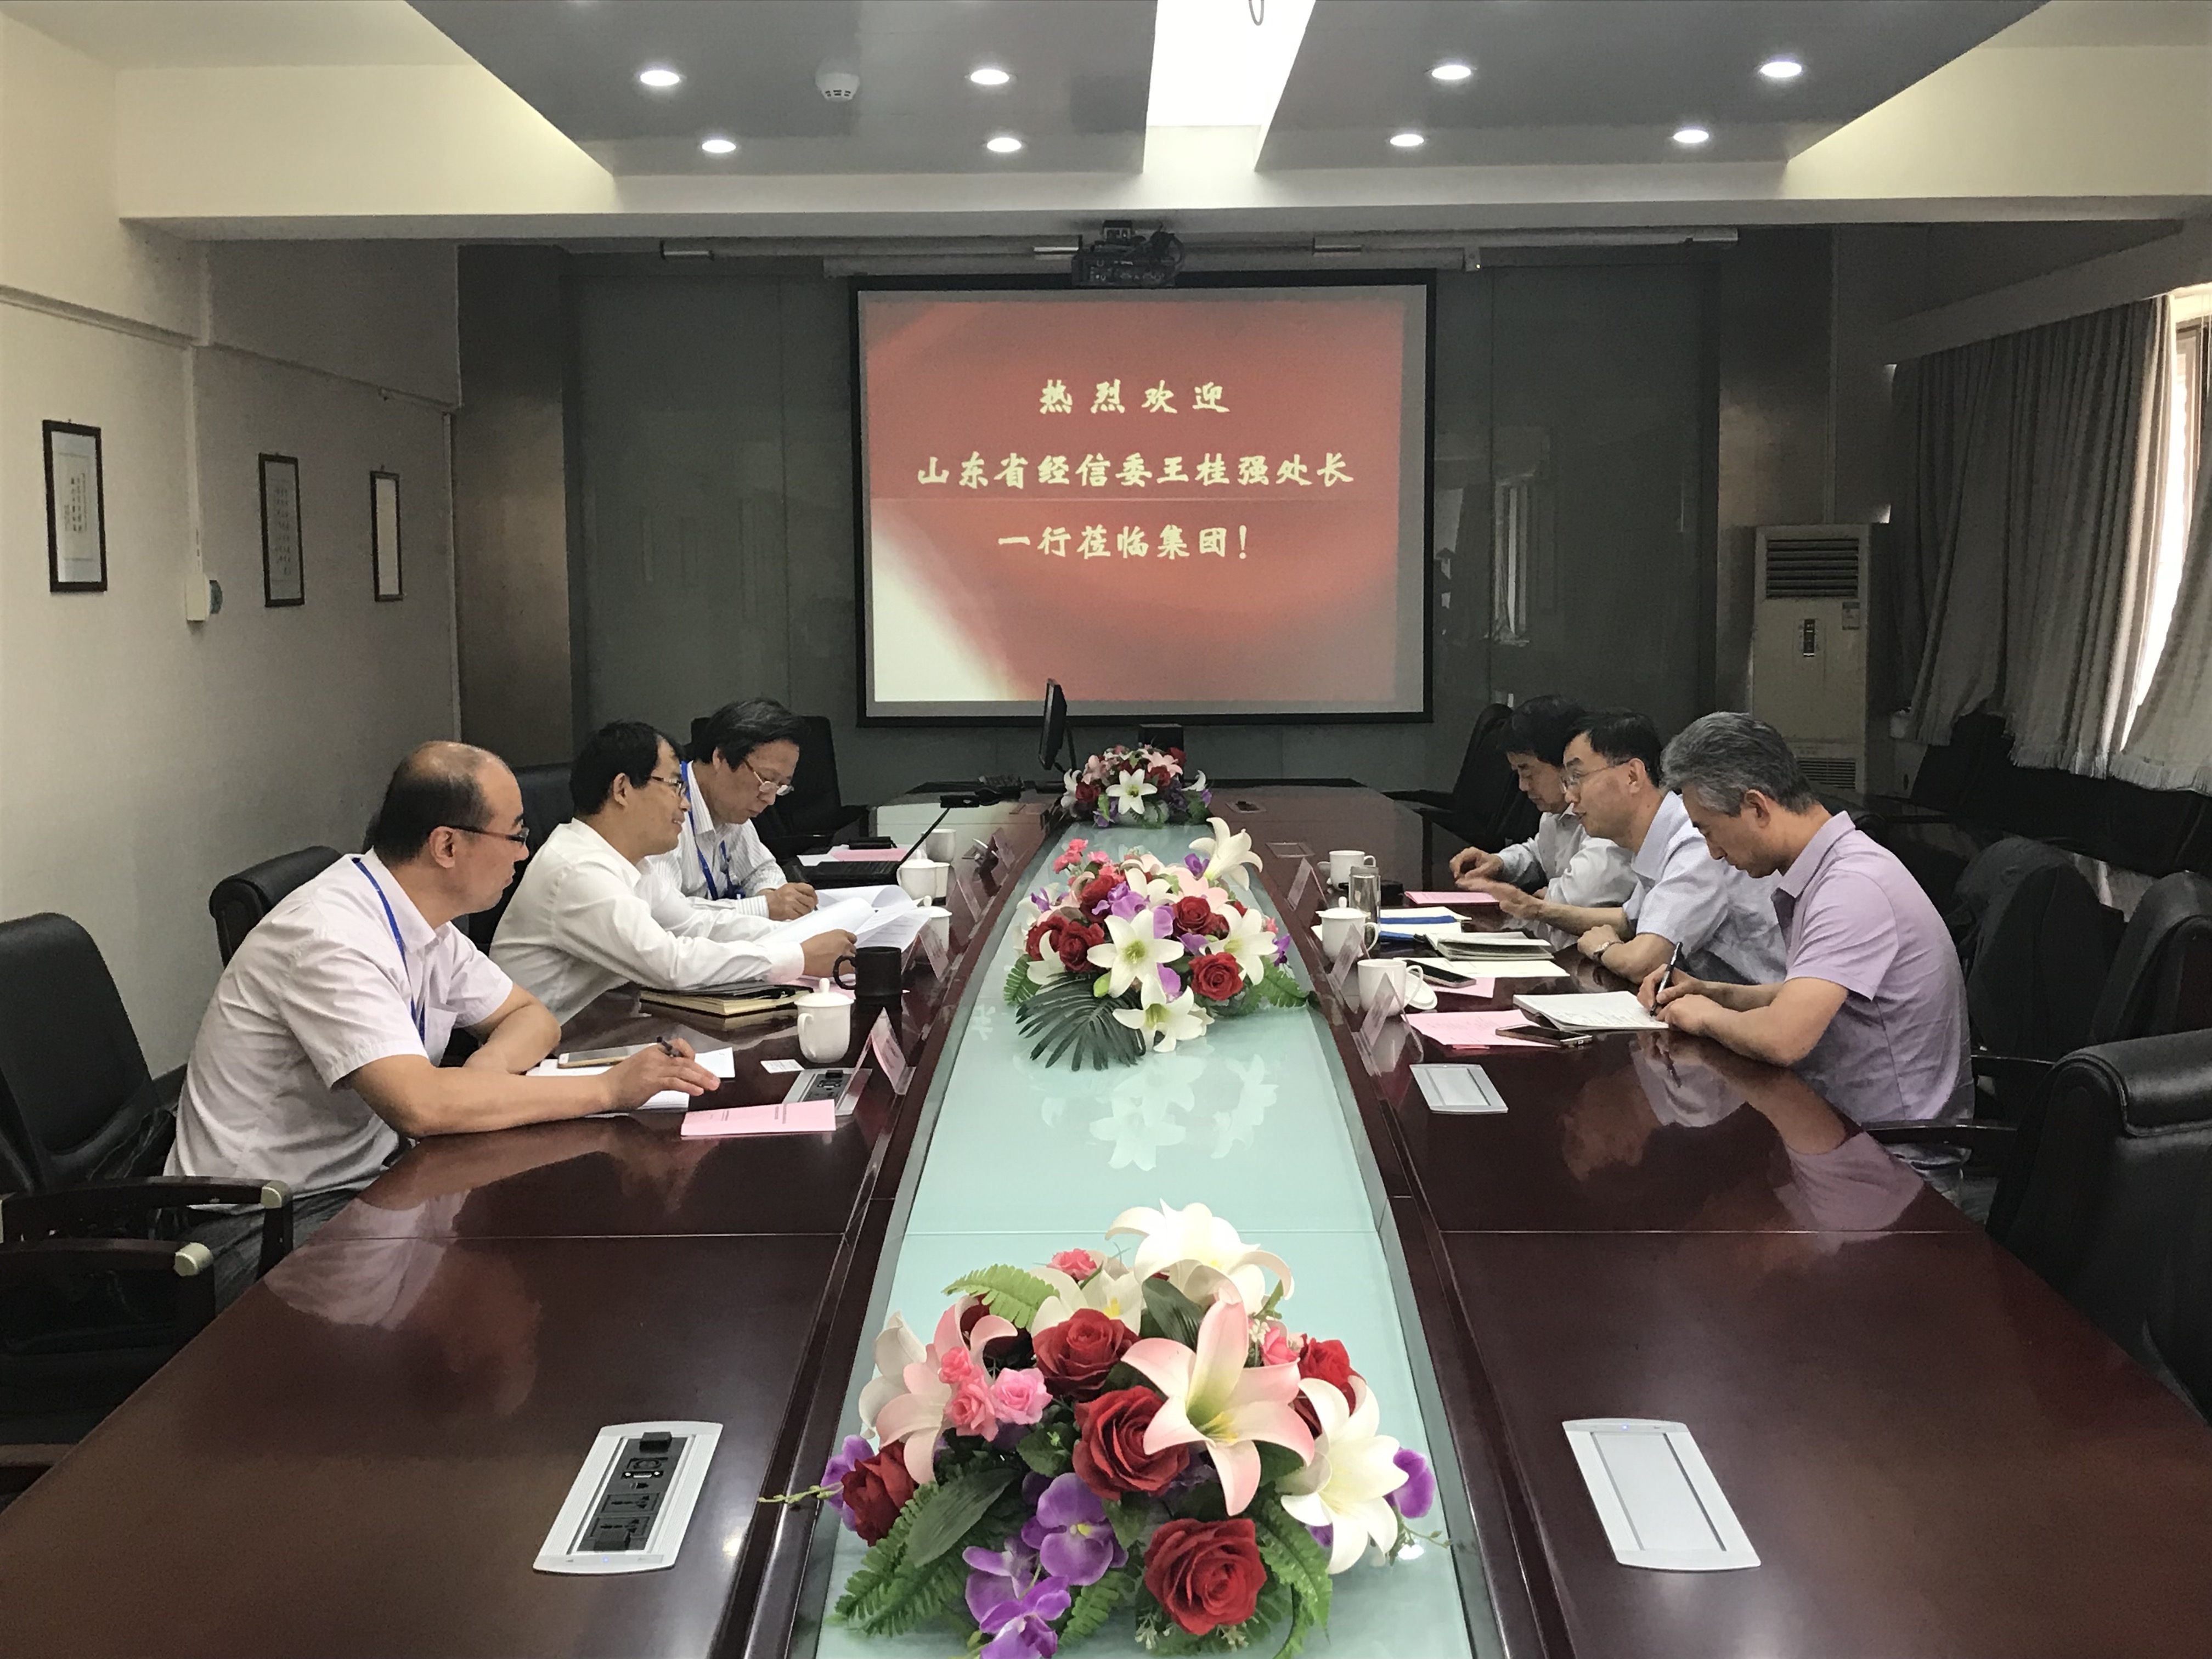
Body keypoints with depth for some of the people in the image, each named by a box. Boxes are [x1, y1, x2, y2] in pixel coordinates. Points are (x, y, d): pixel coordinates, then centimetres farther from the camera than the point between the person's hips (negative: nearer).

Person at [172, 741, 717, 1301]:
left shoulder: (426, 927, 4)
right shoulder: (332, 937, -24)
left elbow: (532, 1018, 15)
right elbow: (420, 1104, -34)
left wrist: (484, 1071, -10)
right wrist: (609, 1088, -28)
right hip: (261, 1228, -9)